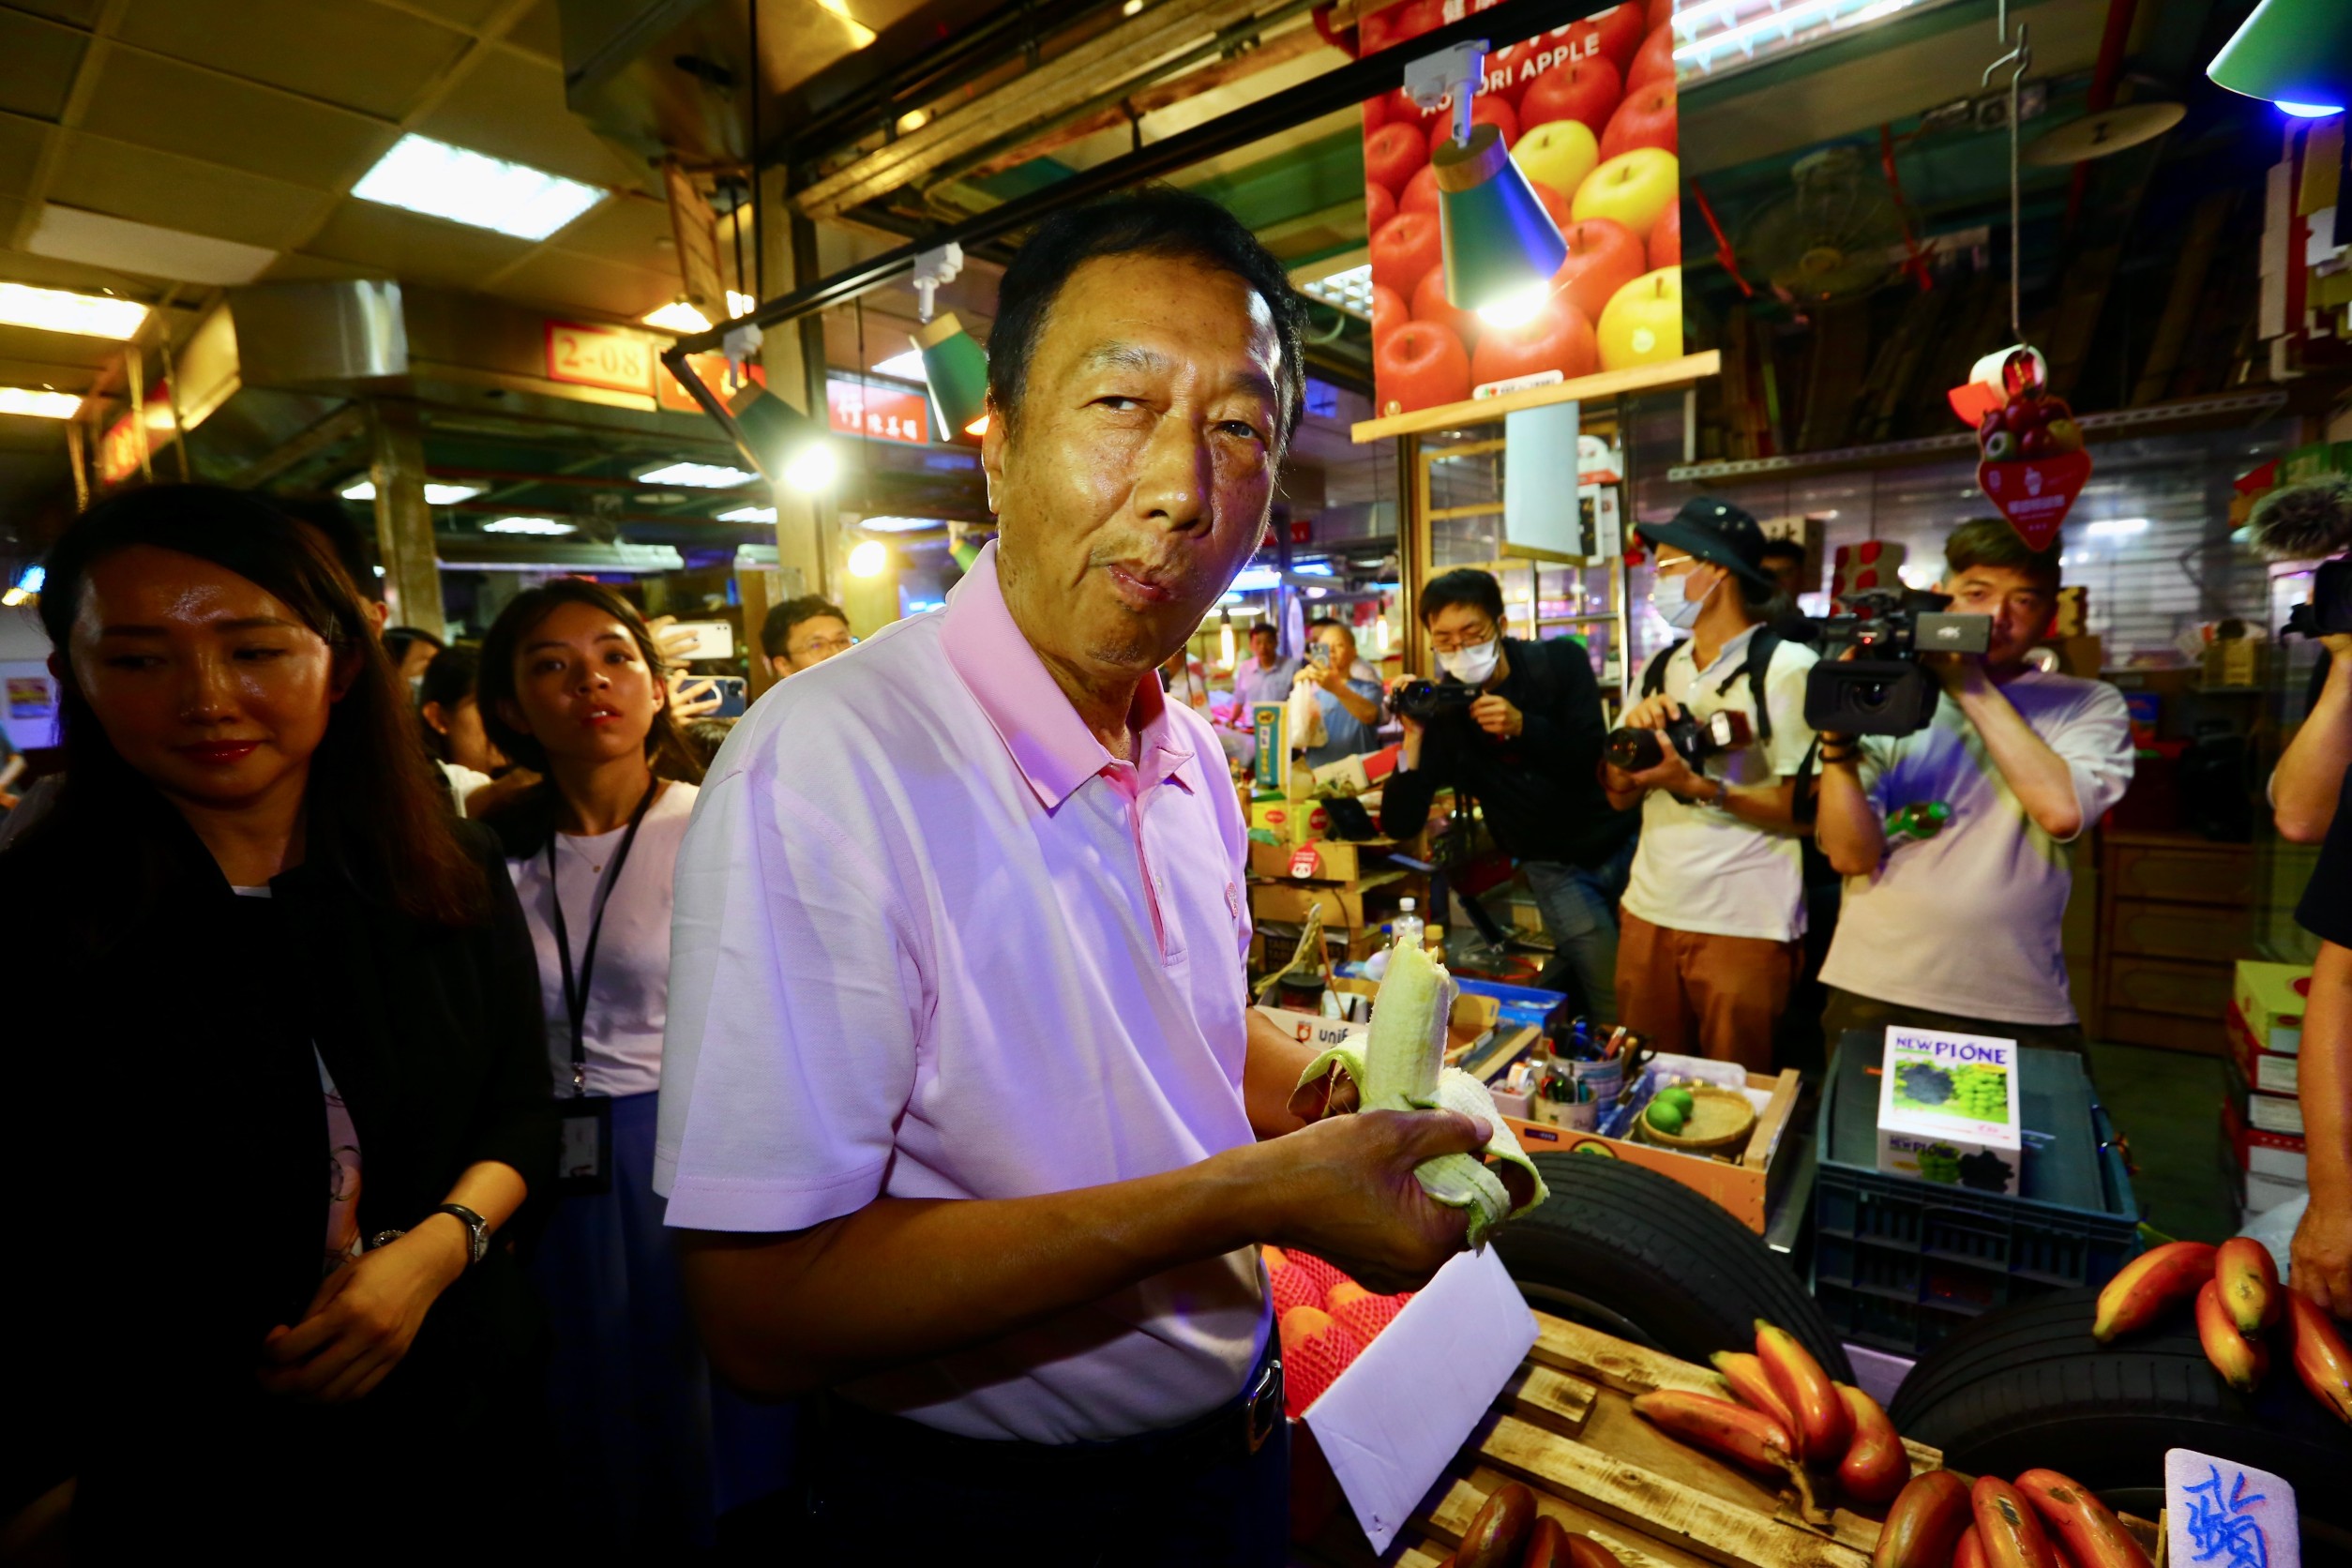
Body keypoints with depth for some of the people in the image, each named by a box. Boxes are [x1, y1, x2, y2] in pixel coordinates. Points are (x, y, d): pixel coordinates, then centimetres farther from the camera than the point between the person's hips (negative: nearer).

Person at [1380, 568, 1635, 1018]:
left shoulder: (1560, 661, -9)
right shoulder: (1440, 710, -12)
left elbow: (1593, 759, -14)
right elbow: (1400, 824, -16)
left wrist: (1521, 725, -29)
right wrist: (1414, 736, -28)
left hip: (1623, 843, 2)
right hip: (1554, 867, -2)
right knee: (1620, 1006, -5)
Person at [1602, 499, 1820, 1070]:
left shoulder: (1786, 666, -8)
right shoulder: (1660, 668, 10)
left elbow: (1804, 810, -13)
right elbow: (1619, 795, 10)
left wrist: (1697, 786, -24)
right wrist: (1632, 732, -9)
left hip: (1743, 927, -5)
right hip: (1649, 914, 6)